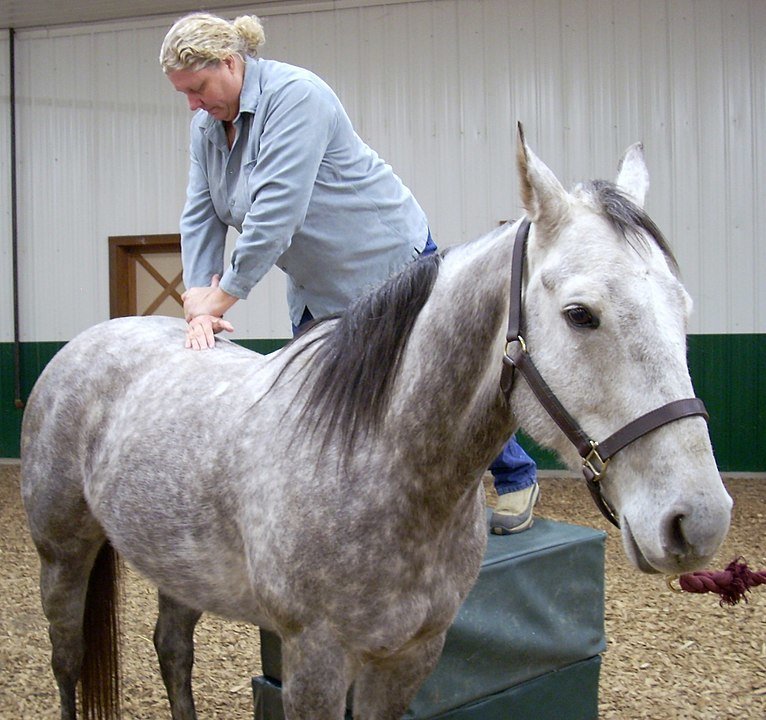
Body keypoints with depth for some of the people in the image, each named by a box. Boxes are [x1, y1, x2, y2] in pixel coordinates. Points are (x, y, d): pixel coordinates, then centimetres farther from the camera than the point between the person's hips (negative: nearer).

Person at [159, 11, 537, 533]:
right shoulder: (207, 124, 2)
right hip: (318, 286, 8)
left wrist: (224, 295, -27)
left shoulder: (295, 96, -25)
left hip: (388, 256, -8)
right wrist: (199, 303, -15)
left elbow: (276, 213, -32)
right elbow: (200, 216, -2)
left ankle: (516, 479, 24)